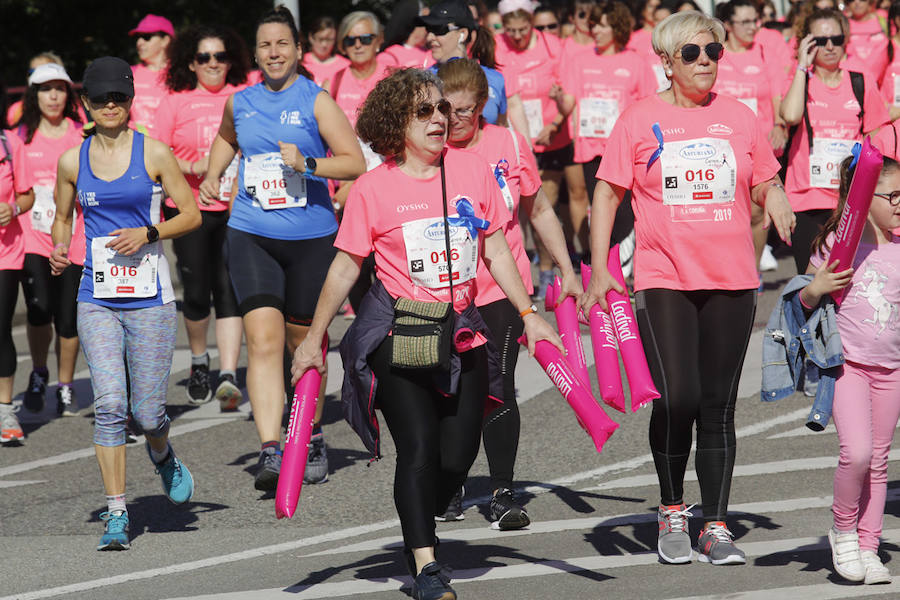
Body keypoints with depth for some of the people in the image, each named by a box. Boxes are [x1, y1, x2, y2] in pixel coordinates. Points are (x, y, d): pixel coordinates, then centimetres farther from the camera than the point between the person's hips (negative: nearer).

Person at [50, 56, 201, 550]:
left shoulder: (154, 153, -2)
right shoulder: (72, 161, 6)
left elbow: (191, 214, 3)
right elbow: (62, 217, 20)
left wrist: (148, 233, -13)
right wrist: (59, 248, -1)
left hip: (149, 297, -2)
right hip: (97, 299, 2)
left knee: (147, 412, -1)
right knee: (109, 403, -12)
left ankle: (162, 455, 36)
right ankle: (116, 513, -6)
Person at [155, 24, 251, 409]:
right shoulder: (176, 102, 3)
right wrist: (193, 168, -14)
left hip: (235, 210, 0)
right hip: (190, 209, 0)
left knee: (229, 290, -9)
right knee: (197, 293, 0)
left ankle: (228, 375, -14)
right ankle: (199, 361, 27)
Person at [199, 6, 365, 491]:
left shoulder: (316, 101, -3)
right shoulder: (240, 102, 9)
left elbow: (355, 162, -8)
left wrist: (307, 163, -22)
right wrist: (212, 177, 16)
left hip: (311, 237, -1)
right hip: (250, 236, 1)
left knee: (304, 341, 12)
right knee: (263, 340, -15)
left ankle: (312, 439, 33)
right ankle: (270, 452, -22)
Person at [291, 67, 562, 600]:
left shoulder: (473, 170, 3)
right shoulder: (373, 188, -6)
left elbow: (497, 252, 10)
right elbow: (345, 267, 1)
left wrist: (528, 314, 6)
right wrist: (315, 337, 2)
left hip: (463, 334, 3)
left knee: (457, 457, 1)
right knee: (419, 447, -14)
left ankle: (418, 533, 28)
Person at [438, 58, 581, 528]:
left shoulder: (508, 145, 0)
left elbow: (539, 211, 13)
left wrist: (567, 271, 14)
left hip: (502, 289, 0)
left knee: (498, 391, -7)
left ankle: (502, 494, 4)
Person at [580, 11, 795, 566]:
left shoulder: (738, 117, 8)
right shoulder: (640, 120, 1)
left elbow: (766, 184, 18)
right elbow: (607, 193, 3)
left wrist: (776, 199, -5)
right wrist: (600, 269, -5)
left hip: (732, 282, 3)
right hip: (664, 280, -3)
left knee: (718, 406, 4)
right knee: (677, 398, -14)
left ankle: (716, 527, 10)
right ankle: (672, 510, 8)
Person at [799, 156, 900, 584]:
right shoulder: (836, 245, -5)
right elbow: (804, 303, 2)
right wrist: (816, 288, -17)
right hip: (847, 363, -4)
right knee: (857, 452, -18)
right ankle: (843, 530, 5)